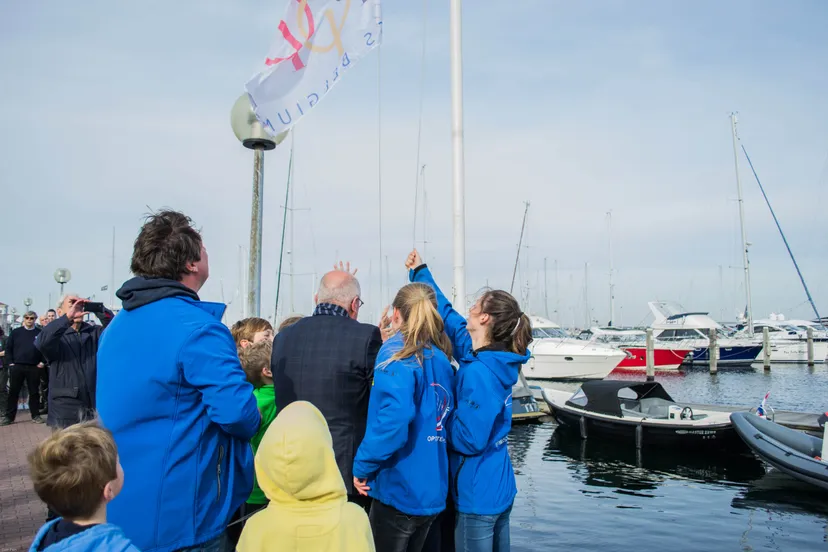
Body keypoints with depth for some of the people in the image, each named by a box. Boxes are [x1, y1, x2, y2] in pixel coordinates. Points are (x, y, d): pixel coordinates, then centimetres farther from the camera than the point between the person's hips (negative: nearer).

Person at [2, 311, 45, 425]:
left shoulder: (40, 333, 4)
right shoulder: (15, 332, 6)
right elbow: (8, 348, 6)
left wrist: (42, 362, -4)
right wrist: (10, 362, -3)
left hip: (34, 368, 0)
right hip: (17, 367, 1)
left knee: (34, 392, 6)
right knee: (13, 392, 4)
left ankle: (36, 415, 13)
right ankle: (9, 417, 11)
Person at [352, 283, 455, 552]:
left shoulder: (398, 354, -13)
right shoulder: (442, 361, 9)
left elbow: (394, 418, -27)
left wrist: (362, 466, -16)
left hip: (400, 489, -7)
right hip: (432, 492, 7)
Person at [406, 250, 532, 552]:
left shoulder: (479, 372, -25)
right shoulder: (495, 359, 1)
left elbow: (470, 438, -25)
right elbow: (449, 317, 10)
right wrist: (420, 272, 16)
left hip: (478, 494, -9)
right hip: (500, 488, 9)